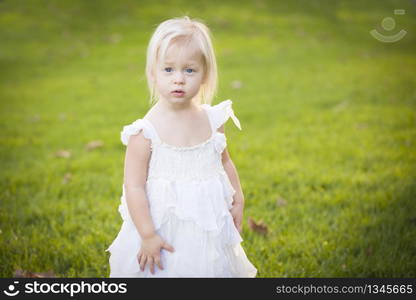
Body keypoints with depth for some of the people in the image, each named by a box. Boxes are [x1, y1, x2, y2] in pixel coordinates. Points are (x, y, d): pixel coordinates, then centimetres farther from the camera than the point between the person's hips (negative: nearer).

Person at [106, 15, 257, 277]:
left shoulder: (212, 120, -2)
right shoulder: (146, 131, -16)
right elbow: (134, 187, -15)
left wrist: (238, 201, 14)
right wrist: (148, 235, -17)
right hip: (165, 233, -4)